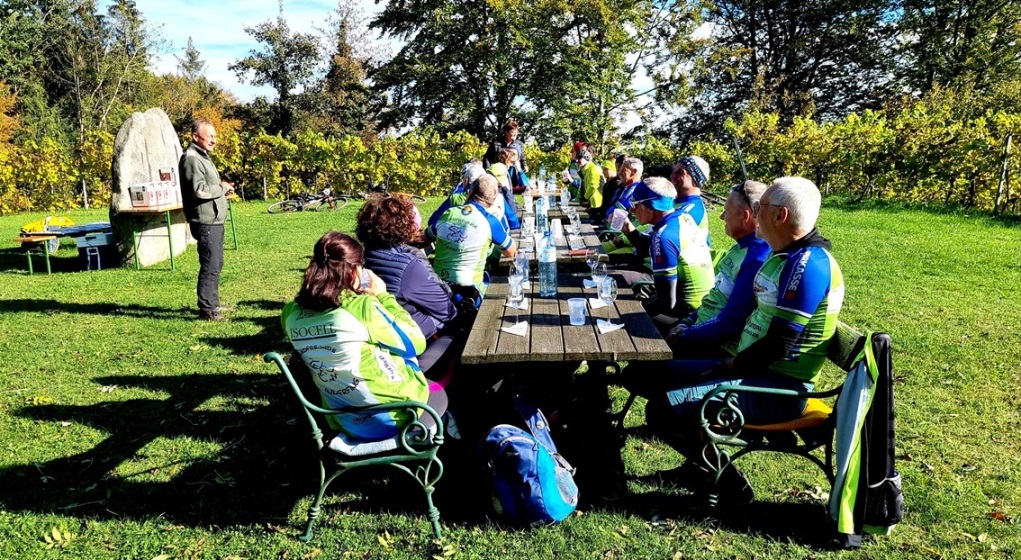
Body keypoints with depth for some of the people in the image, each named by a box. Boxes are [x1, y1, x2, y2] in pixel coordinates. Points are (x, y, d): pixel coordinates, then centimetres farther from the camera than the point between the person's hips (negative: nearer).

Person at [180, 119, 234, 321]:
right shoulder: (192, 159, -14)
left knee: (216, 265, 17)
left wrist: (222, 189, 9)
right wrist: (222, 188, -10)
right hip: (205, 222, -11)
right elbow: (200, 190, -24)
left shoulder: (202, 157, 19)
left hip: (214, 220, 11)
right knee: (210, 266, -8)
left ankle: (213, 304, 27)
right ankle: (207, 310, -3)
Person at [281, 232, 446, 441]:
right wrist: (382, 296, -4)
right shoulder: (362, 308, -27)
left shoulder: (291, 315, -8)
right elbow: (416, 343, -12)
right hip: (394, 415, -6)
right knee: (438, 392, 29)